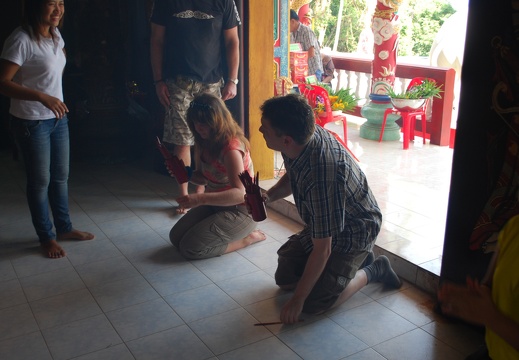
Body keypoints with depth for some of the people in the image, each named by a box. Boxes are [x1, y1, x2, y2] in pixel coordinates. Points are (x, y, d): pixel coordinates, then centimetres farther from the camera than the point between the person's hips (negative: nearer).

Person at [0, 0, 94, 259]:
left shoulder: (55, 34, 3)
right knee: (40, 181, 5)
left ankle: (64, 228, 31)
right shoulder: (21, 40, -21)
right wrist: (41, 97, -34)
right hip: (31, 122, -7)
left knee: (61, 176, 16)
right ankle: (46, 237, 20)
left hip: (58, 117, 7)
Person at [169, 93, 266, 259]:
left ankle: (247, 238, -2)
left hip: (240, 210, -8)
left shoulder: (231, 147, -27)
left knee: (190, 248, -15)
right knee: (175, 236, 2)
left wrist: (201, 198, -46)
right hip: (214, 204, 8)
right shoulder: (204, 143, -1)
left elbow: (239, 193, -35)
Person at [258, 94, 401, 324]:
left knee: (314, 303, -13)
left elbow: (322, 249, -32)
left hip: (354, 232, -8)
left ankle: (373, 270, 8)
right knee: (284, 278, 9)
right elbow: (291, 177, 9)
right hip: (320, 224, 8)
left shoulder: (323, 175, -41)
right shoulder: (301, 137, -17)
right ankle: (354, 260, 21)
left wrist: (297, 300, -22)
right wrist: (268, 197, -12)